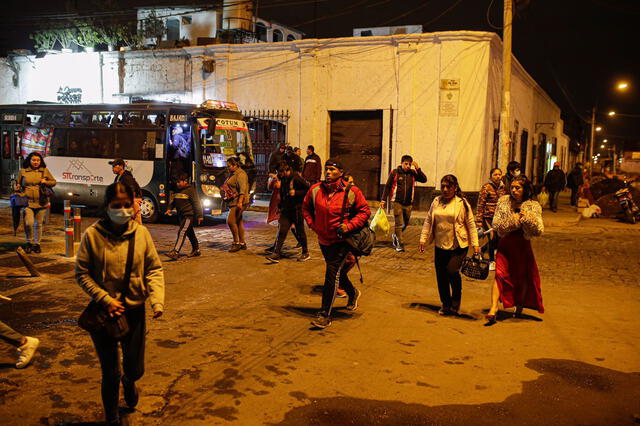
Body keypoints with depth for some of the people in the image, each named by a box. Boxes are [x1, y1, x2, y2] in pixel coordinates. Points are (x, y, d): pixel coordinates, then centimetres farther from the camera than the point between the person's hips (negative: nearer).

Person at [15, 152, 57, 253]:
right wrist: (17, 188, -6)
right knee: (29, 223, -15)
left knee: (38, 224, 8)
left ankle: (37, 244, 23)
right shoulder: (22, 171, 6)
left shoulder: (45, 171, 7)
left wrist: (46, 182, -6)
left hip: (41, 202, 1)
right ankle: (29, 242, 7)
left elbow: (53, 182, 13)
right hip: (27, 202, -1)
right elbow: (18, 184, 16)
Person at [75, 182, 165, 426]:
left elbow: (154, 269, -3)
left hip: (135, 310, 2)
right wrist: (105, 299, -15)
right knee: (110, 374, 9)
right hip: (104, 313, -2)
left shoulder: (141, 233, -6)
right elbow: (81, 273, -6)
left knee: (135, 369, 15)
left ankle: (129, 382, 54)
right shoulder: (93, 234, -11)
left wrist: (157, 299, -17)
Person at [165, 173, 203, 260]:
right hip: (181, 215, 9)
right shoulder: (178, 191, 13)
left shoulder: (191, 190, -11)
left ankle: (175, 252, -23)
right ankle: (196, 250, 28)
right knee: (190, 233, 16)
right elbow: (173, 201, 21)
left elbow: (197, 203, -12)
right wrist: (169, 208, 3)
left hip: (189, 215, -9)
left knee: (182, 232, -17)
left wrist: (199, 215, -14)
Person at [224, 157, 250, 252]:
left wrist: (240, 202, -32)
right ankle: (242, 243, 17)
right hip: (233, 202, 10)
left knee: (231, 221, -14)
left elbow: (243, 189, -24)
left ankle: (236, 243, -5)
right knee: (238, 222, 11)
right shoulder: (233, 174, 18)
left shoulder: (240, 174, -14)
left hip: (238, 202, -10)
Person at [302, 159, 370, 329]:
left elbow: (364, 211, -5)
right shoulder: (315, 190, -2)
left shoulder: (351, 191, -12)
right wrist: (312, 224, 2)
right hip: (323, 239, 5)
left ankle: (325, 314, -5)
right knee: (337, 272, 21)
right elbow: (306, 208, 15)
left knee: (332, 274, -12)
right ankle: (353, 293, 51)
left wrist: (349, 225, -16)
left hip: (342, 240, -5)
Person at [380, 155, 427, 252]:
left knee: (405, 224, 15)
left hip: (408, 203, 4)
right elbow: (387, 186, 0)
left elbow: (424, 179, -1)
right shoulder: (394, 173, -3)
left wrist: (418, 169, -10)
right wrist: (383, 199, -6)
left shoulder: (412, 173, 6)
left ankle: (395, 236, 39)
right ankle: (399, 244, 1)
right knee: (398, 224, -5)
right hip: (397, 202, -4)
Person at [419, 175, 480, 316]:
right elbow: (428, 221, 12)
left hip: (458, 245, -4)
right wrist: (423, 239, 5)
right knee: (441, 275, 5)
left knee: (452, 270, -18)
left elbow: (470, 224, -1)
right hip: (440, 246, 4)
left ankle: (455, 303, 8)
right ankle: (446, 305, 24)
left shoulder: (462, 203, -2)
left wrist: (475, 244, -4)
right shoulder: (436, 202, 9)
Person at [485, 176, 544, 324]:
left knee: (522, 277, 10)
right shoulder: (503, 201, 2)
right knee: (500, 274, -16)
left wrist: (528, 218, -23)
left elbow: (539, 231, -10)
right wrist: (514, 220, -16)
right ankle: (493, 309, -24)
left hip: (522, 246, 0)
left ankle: (519, 308, 30)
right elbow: (496, 225, -4)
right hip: (505, 245, 0)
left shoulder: (533, 207, -2)